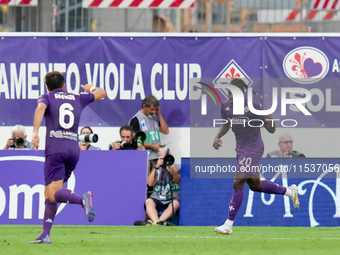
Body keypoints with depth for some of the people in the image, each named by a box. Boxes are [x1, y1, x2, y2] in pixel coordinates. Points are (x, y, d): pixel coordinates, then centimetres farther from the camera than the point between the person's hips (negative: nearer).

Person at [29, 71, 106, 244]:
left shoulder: (47, 97, 9)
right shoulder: (78, 99, 20)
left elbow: (40, 108, -15)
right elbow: (101, 93, 35)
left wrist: (35, 132, -22)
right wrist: (91, 88, 57)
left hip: (55, 150, -5)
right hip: (74, 150, 5)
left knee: (53, 194, -11)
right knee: (50, 194, 14)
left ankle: (82, 199, -39)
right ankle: (45, 234, 6)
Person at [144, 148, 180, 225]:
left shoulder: (176, 167, 7)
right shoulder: (157, 169, 11)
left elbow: (177, 181, -10)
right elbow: (150, 183, -4)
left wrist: (172, 170, -29)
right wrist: (156, 167, -14)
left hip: (173, 198, -2)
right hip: (157, 199, 2)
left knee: (175, 204, -35)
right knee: (148, 202, -30)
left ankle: (159, 222, -53)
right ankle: (156, 222, -53)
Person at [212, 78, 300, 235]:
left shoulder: (253, 107, -18)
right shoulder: (226, 106, -1)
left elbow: (271, 130, -13)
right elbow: (226, 125, 19)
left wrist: (270, 119, -35)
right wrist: (217, 137, 1)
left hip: (253, 148, -8)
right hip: (241, 148, 8)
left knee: (238, 183, -16)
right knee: (255, 185, 17)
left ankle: (229, 225, -13)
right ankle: (289, 191, 40)